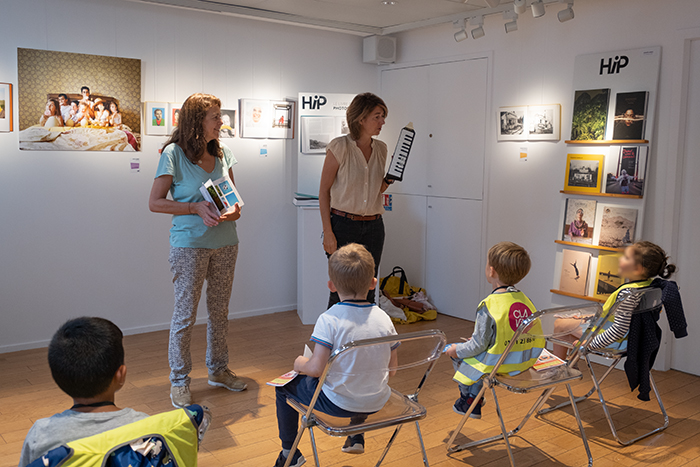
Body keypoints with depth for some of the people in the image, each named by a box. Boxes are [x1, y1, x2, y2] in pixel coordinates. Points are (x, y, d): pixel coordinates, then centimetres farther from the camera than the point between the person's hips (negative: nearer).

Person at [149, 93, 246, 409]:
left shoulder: (222, 153, 8)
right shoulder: (174, 153, -8)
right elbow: (155, 202, -8)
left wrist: (235, 210, -5)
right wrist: (197, 208, -18)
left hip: (225, 243, 5)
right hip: (189, 244, -5)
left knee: (220, 310, 13)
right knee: (185, 315, 1)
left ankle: (218, 370, 30)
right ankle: (179, 380, 17)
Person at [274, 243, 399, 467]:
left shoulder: (329, 320, -20)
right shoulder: (384, 318, -5)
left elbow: (316, 369, -22)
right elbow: (392, 367, 3)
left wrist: (300, 364, 0)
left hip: (338, 403, -4)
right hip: (377, 402, 5)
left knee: (284, 386, 19)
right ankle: (357, 437, 48)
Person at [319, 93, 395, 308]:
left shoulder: (381, 148, 8)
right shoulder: (340, 146, -8)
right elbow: (324, 191, -7)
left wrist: (388, 181, -2)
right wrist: (328, 232, -13)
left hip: (373, 226, 5)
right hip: (344, 224, -5)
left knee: (367, 290, 9)